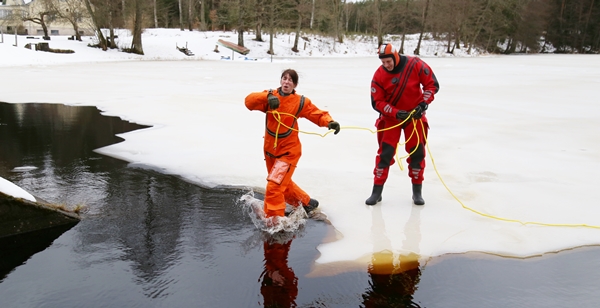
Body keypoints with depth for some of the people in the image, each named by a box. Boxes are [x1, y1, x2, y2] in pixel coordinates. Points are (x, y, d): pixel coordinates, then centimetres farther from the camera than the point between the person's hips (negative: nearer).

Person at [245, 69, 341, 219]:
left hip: (288, 151, -4)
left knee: (274, 186, -15)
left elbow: (319, 115, -7)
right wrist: (267, 96, -35)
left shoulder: (301, 102, -8)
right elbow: (249, 101, -18)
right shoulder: (270, 97, -5)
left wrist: (329, 122, -28)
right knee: (283, 184, 22)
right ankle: (306, 202, 45)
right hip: (270, 150, 5)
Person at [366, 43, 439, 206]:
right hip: (391, 117, 0)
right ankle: (377, 191, 3)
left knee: (417, 152, 3)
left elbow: (432, 84, -7)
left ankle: (417, 191, 18)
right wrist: (396, 113, -24)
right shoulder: (379, 75, -14)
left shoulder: (415, 65, -16)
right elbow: (377, 102, -12)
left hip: (414, 115, 0)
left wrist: (423, 103, -18)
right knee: (385, 152, -6)